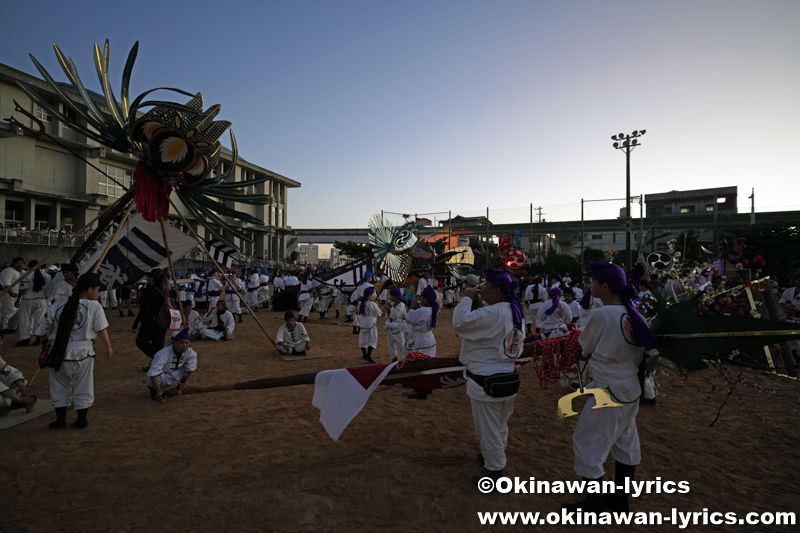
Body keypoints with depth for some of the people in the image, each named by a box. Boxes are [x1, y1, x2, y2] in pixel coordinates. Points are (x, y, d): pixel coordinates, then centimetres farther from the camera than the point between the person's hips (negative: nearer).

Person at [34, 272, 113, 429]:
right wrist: (108, 347, 8)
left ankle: (60, 420, 28)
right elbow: (102, 330, -5)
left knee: (60, 388, 20)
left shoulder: (57, 306, 0)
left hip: (59, 353, 3)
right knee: (83, 388, 13)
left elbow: (41, 329, 7)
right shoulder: (94, 306, -11)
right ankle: (81, 421, 22)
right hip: (82, 353, -3)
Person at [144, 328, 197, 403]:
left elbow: (191, 370, -14)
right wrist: (158, 392, -47)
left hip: (175, 377, 4)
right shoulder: (163, 354, -34)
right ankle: (153, 391, -1)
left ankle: (181, 386, 6)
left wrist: (186, 383, -32)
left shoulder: (190, 353, -19)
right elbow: (153, 374, -39)